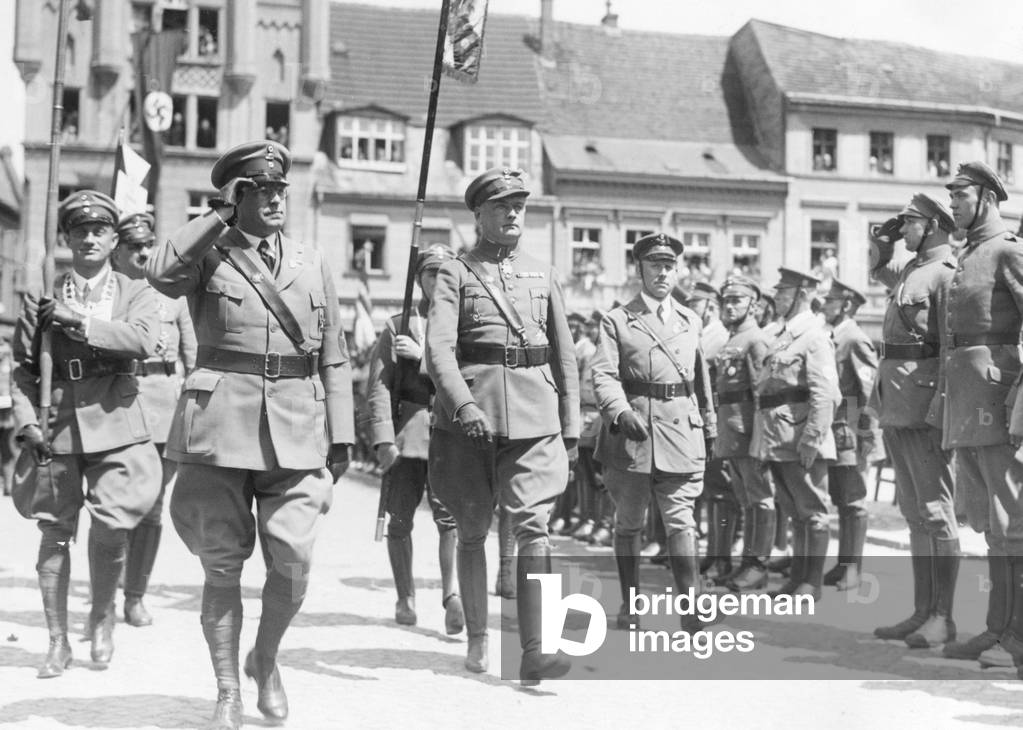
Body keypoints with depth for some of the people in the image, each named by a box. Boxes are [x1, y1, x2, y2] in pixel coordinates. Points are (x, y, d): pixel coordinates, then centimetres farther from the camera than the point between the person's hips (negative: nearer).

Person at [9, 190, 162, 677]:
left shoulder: (135, 294, 6)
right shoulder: (42, 298, 9)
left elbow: (144, 341, -14)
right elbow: (23, 367, 10)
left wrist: (79, 321, -17)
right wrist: (26, 423, -3)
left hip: (116, 425, -1)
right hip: (58, 424, 2)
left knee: (111, 529, -11)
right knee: (55, 533, 3)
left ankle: (102, 615, 16)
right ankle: (58, 641, 15)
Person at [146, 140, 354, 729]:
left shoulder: (313, 264, 15)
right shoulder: (208, 255, 6)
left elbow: (334, 358, 15)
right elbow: (162, 273, -19)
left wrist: (341, 435, 8)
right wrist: (220, 215, -9)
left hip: (297, 426, 2)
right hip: (221, 418, -2)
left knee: (294, 560, -3)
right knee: (223, 563, 2)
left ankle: (266, 659, 25)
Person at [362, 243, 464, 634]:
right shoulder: (398, 326, 9)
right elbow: (379, 386, 1)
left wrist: (423, 355, -11)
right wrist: (383, 438, -9)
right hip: (407, 431, 0)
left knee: (451, 516, -13)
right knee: (400, 520, 5)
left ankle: (452, 593, -16)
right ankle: (405, 598, 18)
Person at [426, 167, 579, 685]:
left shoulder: (543, 274, 15)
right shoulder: (455, 274, 4)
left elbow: (565, 356, 18)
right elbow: (438, 348, -10)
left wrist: (571, 428, 13)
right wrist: (464, 404, -25)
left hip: (535, 418, 2)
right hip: (468, 418, -1)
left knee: (533, 525, -12)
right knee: (472, 532, 8)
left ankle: (534, 651, -15)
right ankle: (477, 639, 23)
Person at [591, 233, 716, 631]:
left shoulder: (691, 321, 15)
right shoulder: (616, 321, 3)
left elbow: (702, 379, 21)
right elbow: (603, 375, -8)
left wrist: (708, 428, 22)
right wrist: (622, 412, -25)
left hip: (681, 433, 2)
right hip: (630, 434, -1)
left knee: (681, 522, -6)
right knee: (629, 523, 8)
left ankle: (691, 607, -8)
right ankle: (629, 606, 19)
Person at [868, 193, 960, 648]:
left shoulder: (946, 273, -11)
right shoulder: (910, 268, 16)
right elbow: (879, 270, 40)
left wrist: (939, 413, -24)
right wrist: (882, 240, 19)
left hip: (924, 406, -9)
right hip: (895, 406, 9)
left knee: (935, 512, -4)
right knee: (914, 512, 12)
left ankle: (942, 617, 1)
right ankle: (922, 611, 19)